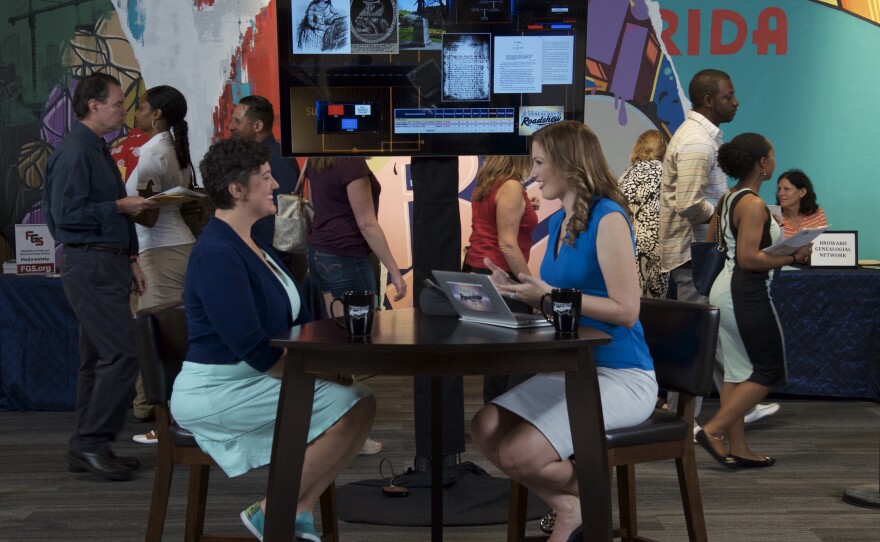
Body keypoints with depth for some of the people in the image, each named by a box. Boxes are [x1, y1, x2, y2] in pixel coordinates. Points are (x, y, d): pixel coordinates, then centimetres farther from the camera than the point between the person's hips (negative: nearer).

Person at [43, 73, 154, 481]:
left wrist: (130, 259, 19)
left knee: (97, 358, 12)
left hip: (107, 263, 10)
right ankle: (91, 443, -3)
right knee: (121, 354, -12)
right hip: (89, 266, -10)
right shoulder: (74, 153, -13)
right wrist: (121, 207, -14)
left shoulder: (98, 150, 19)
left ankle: (88, 448, 19)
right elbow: (66, 214, -20)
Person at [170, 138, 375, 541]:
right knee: (351, 405, -18)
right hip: (217, 390, -9)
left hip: (252, 380, 9)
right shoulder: (217, 254, -20)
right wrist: (322, 372, -15)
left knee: (359, 398, -1)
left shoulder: (252, 245, 11)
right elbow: (253, 349, -24)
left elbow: (297, 319, 13)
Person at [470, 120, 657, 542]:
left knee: (517, 454, -19)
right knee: (483, 429, -7)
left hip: (621, 377, -8)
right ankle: (568, 507, 8)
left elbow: (626, 311, -20)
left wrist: (549, 294, -22)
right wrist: (517, 289, 0)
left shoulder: (608, 218, -15)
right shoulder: (558, 222, 11)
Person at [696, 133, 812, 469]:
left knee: (737, 371, 12)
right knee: (769, 371, 2)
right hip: (747, 293, -10)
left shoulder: (728, 198, 10)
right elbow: (749, 259, -24)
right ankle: (713, 431, -3)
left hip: (724, 289, 10)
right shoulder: (753, 204, -18)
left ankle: (737, 447, 16)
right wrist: (793, 258, -15)